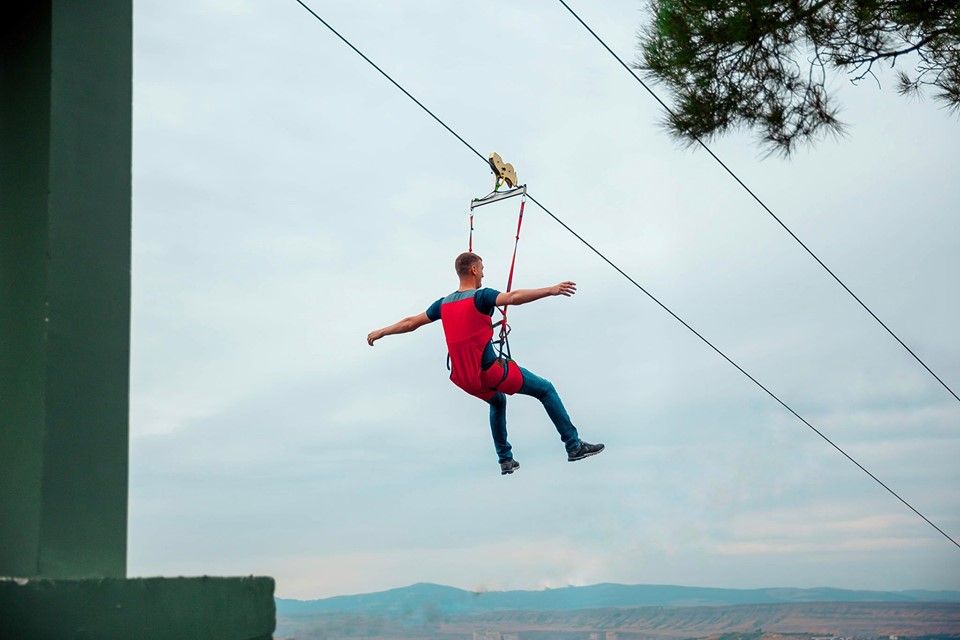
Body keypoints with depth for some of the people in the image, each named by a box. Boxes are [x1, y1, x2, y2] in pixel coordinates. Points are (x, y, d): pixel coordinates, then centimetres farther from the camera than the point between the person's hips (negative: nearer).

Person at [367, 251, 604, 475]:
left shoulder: (444, 303, 10)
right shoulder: (481, 297, -9)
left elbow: (411, 322, 20)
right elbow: (513, 297, -28)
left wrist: (381, 332, 35)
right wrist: (550, 290, -35)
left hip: (464, 379, 7)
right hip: (490, 372, -7)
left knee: (497, 402, 35)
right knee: (546, 390, 5)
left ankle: (505, 460, 31)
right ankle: (574, 446, 3)